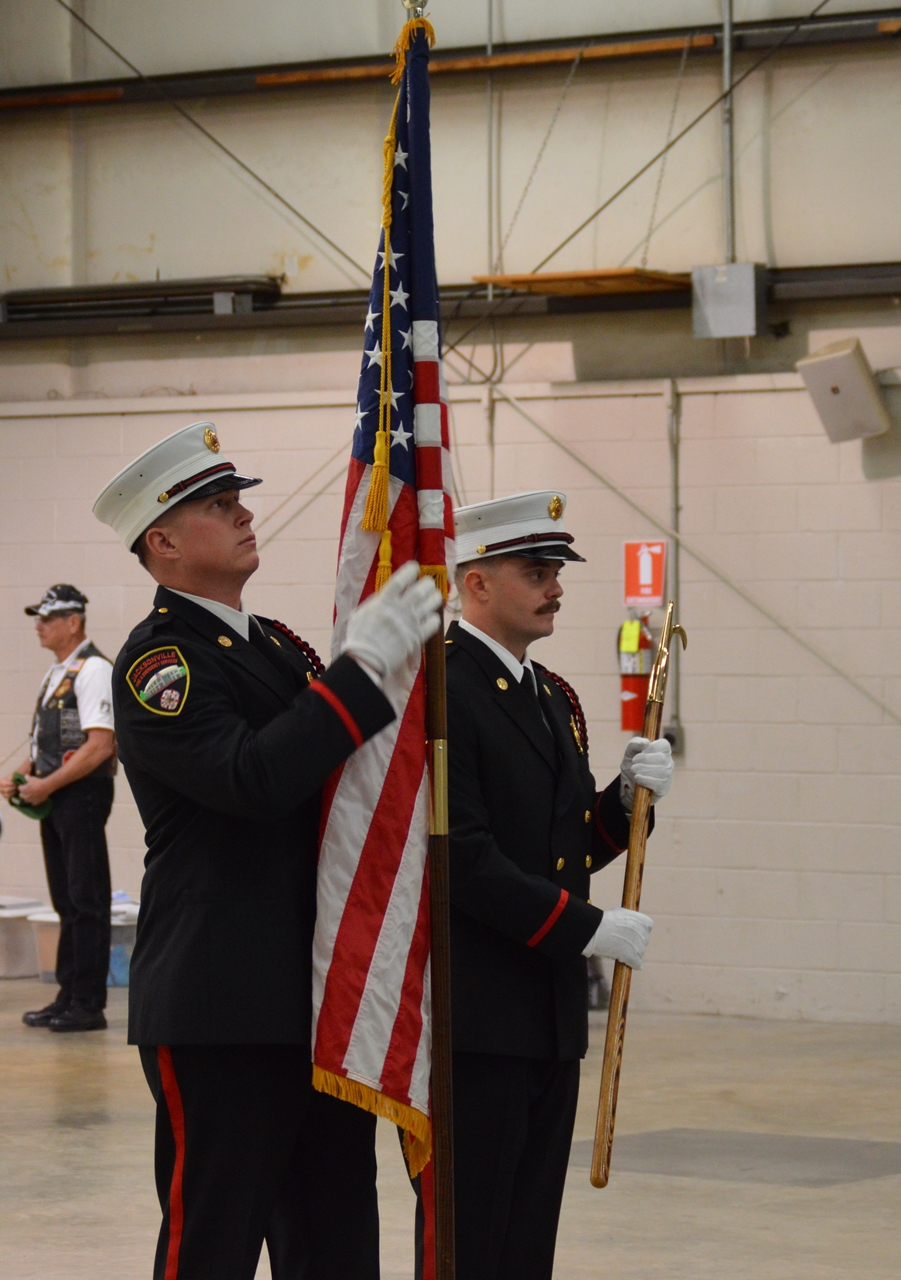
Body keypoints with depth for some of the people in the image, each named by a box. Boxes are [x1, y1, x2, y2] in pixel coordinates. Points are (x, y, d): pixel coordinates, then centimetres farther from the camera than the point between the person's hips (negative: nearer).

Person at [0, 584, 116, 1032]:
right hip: (54, 798, 9)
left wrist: (46, 784, -18)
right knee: (66, 902, 12)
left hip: (83, 795, -9)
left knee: (87, 902, -6)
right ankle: (69, 997, 18)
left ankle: (89, 1004, -3)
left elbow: (100, 745, -20)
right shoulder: (56, 673, 16)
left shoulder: (93, 670, -12)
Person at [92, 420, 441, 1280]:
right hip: (223, 1010, -9)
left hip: (323, 1000, 9)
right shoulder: (157, 661, -10)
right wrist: (361, 663, -26)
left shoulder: (275, 645, 18)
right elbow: (255, 780, -25)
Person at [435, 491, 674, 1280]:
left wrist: (627, 798, 1)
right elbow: (461, 857, -19)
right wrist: (587, 929, -17)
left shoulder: (555, 700, 17)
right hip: (475, 1018, -9)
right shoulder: (437, 690, -12)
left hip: (551, 1018, 9)